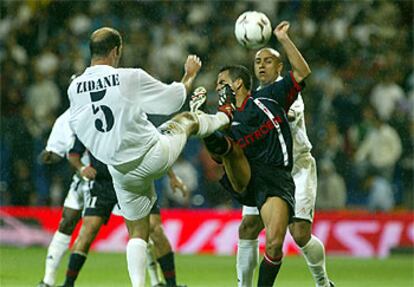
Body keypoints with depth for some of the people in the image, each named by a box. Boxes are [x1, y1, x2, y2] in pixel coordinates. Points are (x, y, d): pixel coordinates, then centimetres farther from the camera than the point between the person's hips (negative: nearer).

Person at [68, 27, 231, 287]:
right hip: (153, 155, -3)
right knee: (187, 120, 26)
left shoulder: (75, 89, -5)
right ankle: (224, 118, 56)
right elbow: (175, 99, -3)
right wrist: (190, 76, 16)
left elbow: (78, 129, 12)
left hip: (122, 171, 3)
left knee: (137, 231, 16)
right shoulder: (131, 78, -17)